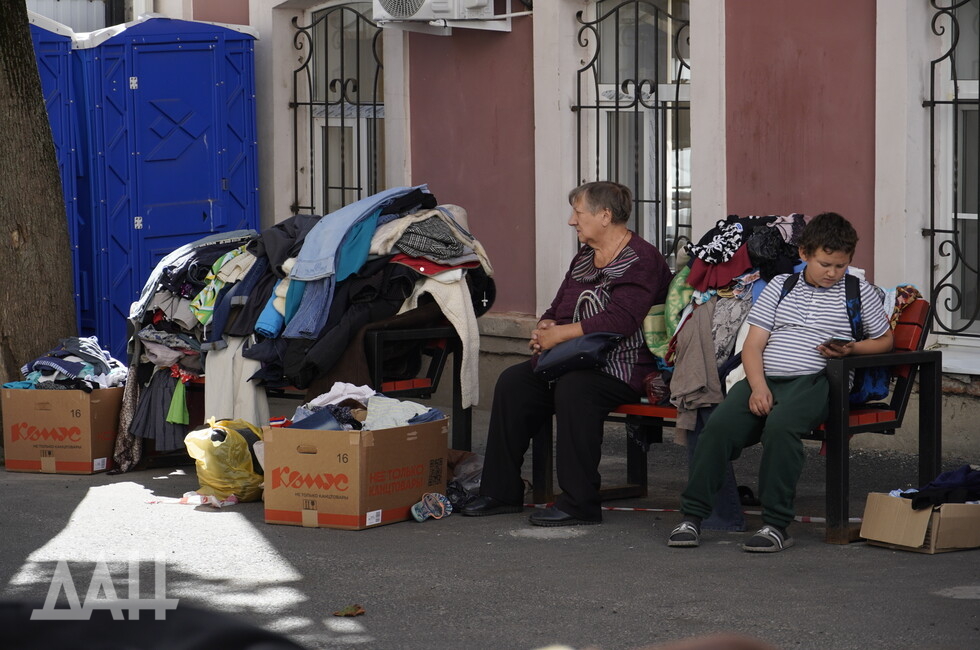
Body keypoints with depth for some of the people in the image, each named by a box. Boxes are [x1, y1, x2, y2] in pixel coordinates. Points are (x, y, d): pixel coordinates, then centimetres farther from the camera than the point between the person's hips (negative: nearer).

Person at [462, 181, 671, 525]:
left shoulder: (642, 260, -10)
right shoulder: (584, 258, 18)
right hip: (575, 361, 9)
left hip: (622, 368, -9)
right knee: (513, 381, -8)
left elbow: (619, 320, -23)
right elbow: (558, 309, 24)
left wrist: (559, 335, -18)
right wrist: (543, 329, -1)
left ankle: (580, 503, -29)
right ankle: (501, 492, -3)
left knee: (573, 388, -35)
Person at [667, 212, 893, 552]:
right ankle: (691, 516, -18)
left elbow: (885, 339, 20)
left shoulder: (859, 292, 13)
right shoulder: (779, 286, 17)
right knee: (719, 424, -25)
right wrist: (758, 386, -7)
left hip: (814, 381, -3)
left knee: (780, 425, -35)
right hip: (765, 379, 3)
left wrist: (852, 349, -2)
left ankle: (776, 525, -31)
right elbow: (753, 346, 11)